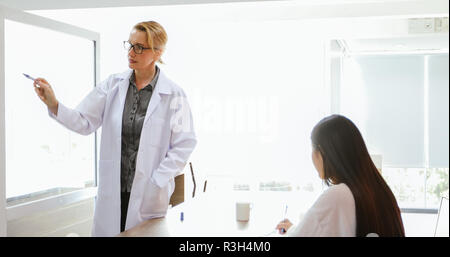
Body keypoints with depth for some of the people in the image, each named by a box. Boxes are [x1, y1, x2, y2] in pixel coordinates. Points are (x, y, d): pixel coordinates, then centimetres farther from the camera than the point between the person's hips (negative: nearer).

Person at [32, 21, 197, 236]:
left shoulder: (173, 95, -6)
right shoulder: (113, 85, 3)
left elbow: (184, 145, -6)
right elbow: (85, 123, 4)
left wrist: (158, 181, -10)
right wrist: (54, 105, -12)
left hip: (149, 194, -2)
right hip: (111, 191, 3)